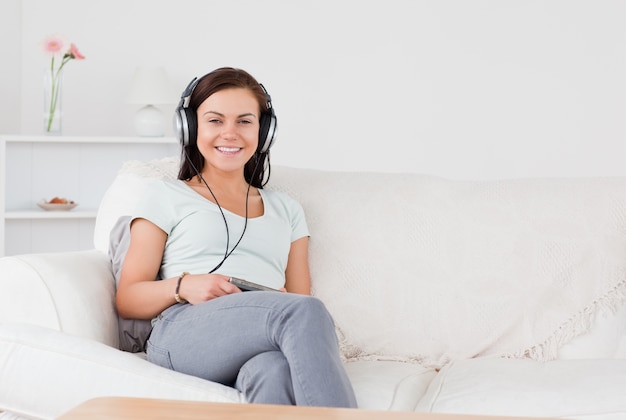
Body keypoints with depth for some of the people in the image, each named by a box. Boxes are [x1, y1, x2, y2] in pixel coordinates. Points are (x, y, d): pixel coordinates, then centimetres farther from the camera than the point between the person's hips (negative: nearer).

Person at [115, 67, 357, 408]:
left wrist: (284, 302, -5)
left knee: (274, 372, -41)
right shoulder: (167, 196, 19)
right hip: (184, 333, -2)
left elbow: (300, 297, 21)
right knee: (306, 313, -35)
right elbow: (126, 301, 12)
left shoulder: (286, 209, 28)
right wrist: (183, 287, -9)